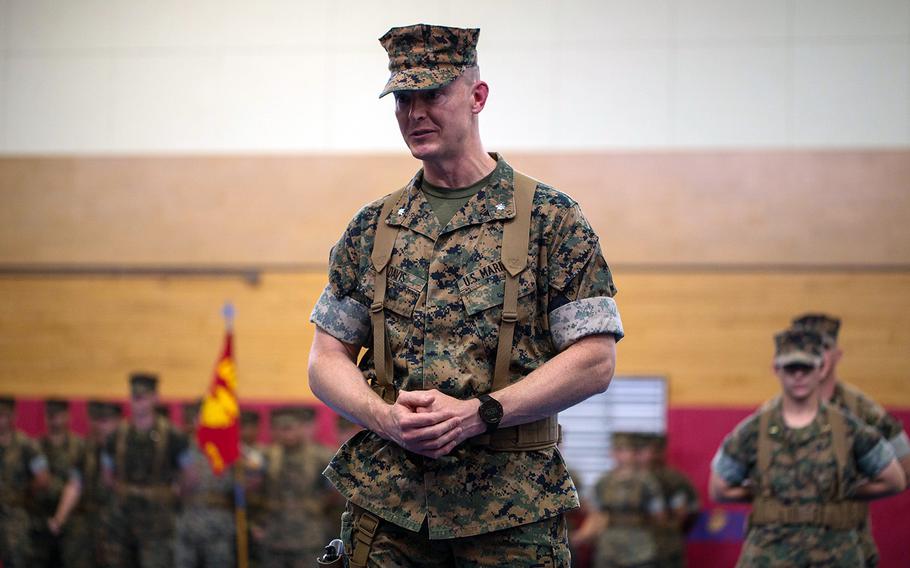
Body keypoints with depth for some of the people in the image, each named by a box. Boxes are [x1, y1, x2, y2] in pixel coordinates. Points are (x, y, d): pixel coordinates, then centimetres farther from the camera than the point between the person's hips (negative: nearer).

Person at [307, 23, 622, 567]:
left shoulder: (550, 218, 0)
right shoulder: (371, 229, 10)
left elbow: (595, 362, -6)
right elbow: (328, 357, 11)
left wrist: (477, 414, -16)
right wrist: (385, 417, -10)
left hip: (513, 508, -3)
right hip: (385, 502, 3)